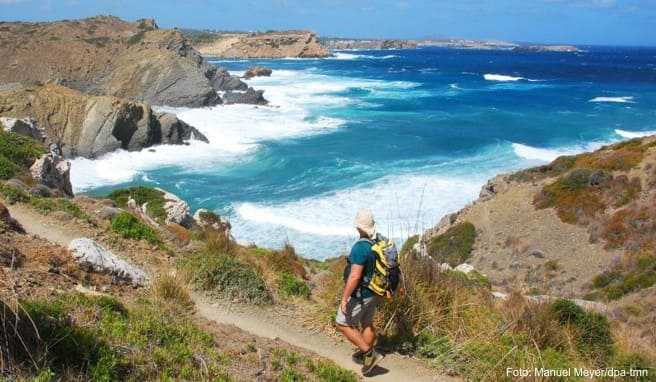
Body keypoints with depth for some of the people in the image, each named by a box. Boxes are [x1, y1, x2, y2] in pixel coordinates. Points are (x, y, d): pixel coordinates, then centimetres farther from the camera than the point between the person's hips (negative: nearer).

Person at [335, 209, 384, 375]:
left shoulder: (360, 247, -29)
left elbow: (354, 277, -30)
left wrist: (344, 298, -22)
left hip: (359, 295, -8)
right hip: (374, 293, 8)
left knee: (342, 324, 7)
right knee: (367, 323, 24)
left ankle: (369, 353, 4)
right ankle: (366, 354, 40)